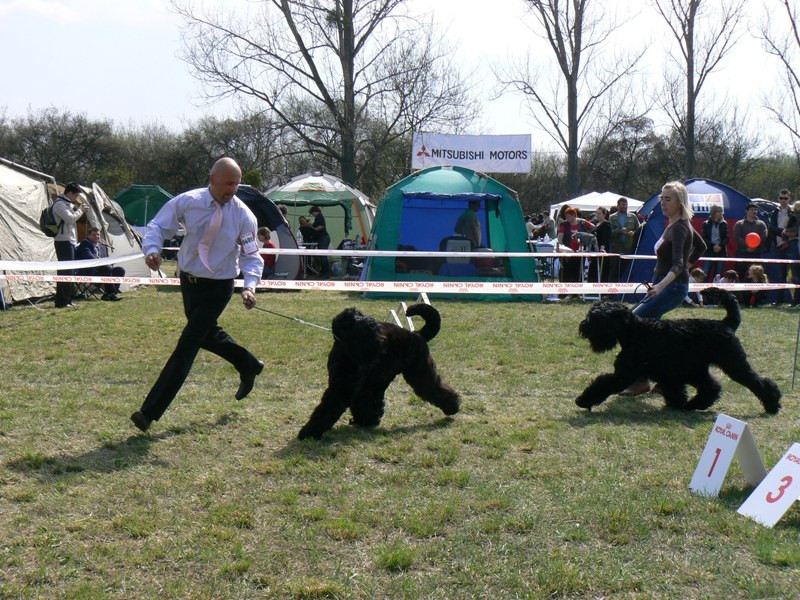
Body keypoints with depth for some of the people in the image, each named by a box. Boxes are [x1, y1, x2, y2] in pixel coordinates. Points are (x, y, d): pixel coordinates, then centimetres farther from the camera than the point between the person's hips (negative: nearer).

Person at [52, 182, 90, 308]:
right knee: (65, 272, -10)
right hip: (63, 242, -11)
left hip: (70, 241, 11)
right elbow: (70, 219, -22)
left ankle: (66, 300, 18)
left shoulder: (67, 203, 18)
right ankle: (61, 302, -10)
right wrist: (80, 210, -8)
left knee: (69, 272, 13)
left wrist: (79, 208, 9)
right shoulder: (59, 204, -13)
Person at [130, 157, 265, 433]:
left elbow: (251, 256, -6)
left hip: (218, 287, -4)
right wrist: (152, 248, -24)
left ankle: (151, 411, -7)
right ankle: (248, 365, 49)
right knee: (206, 334, 22)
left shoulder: (243, 216, -14)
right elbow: (158, 226, -2)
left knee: (187, 344, -8)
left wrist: (250, 286, -24)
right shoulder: (187, 202, -11)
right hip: (189, 279, 4)